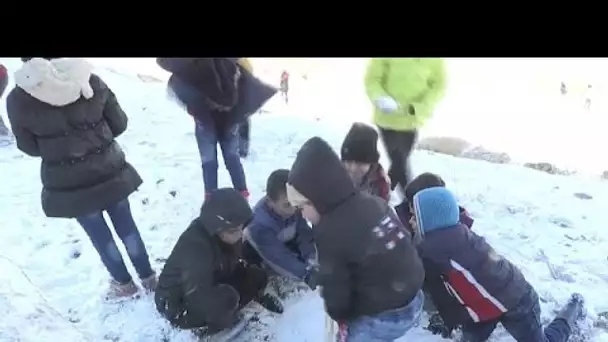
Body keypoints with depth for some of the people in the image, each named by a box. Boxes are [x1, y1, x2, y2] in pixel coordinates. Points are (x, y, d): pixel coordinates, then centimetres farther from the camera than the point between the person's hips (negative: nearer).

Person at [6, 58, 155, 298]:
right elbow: (119, 124, -2)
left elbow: (29, 147, -1)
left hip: (67, 184, -1)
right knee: (126, 224, 18)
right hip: (109, 171, 2)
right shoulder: (91, 81, -10)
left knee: (100, 234, 18)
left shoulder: (18, 100, -13)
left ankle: (124, 283, 35)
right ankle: (148, 277, 32)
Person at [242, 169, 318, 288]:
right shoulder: (259, 224, -40)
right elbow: (280, 257, -43)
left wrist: (311, 261, -39)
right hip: (260, 252, -5)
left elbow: (305, 235, -24)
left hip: (286, 243, 5)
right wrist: (306, 274, -52)